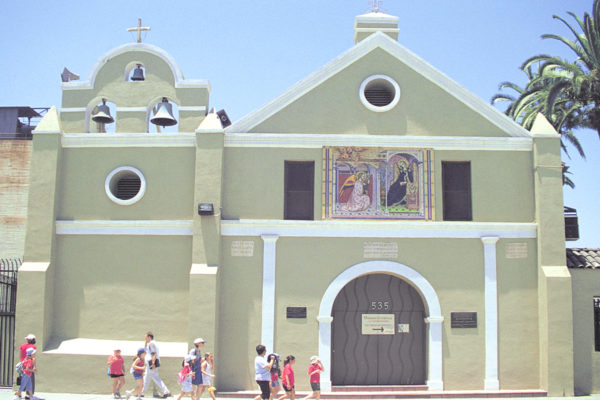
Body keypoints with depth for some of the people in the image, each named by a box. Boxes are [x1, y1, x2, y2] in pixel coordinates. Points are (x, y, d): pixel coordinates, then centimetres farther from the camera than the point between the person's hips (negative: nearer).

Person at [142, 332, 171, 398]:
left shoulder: (151, 343, -12)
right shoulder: (150, 343, 20)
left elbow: (154, 353, -21)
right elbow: (145, 348, 38)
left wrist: (153, 363, -28)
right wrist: (146, 341, 23)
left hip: (153, 362, -11)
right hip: (151, 363, 11)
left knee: (156, 378, -14)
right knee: (146, 378, 18)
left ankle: (166, 392, -19)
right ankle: (142, 393, 27)